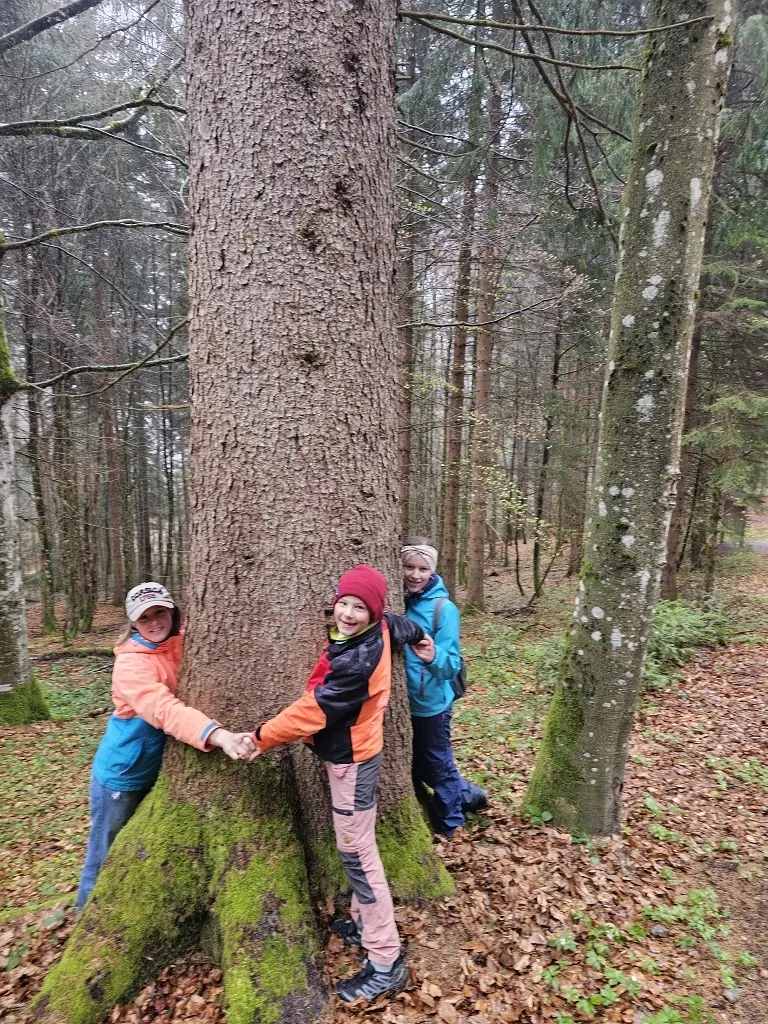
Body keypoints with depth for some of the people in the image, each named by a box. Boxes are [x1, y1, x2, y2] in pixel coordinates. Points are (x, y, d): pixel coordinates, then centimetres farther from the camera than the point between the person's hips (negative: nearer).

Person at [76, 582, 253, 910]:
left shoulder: (183, 643, -8)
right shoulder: (130, 663, -28)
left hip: (156, 770, 6)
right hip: (122, 775, -6)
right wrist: (217, 735, -57)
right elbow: (165, 710, -43)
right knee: (106, 858, 11)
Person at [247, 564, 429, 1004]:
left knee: (357, 853, 0)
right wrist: (421, 637, 41)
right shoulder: (381, 630, -5)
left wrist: (262, 737, -16)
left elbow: (314, 708, -27)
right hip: (356, 752, 10)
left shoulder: (357, 659, -31)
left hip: (351, 759, -10)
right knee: (359, 846, 22)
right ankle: (366, 923, 39)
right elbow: (403, 624, 18)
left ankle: (386, 964, 12)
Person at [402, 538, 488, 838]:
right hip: (404, 700, 6)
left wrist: (433, 657, -39)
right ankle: (467, 794, 46)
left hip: (431, 702, -6)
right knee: (417, 763, 22)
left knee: (437, 763, 14)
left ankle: (449, 826, 39)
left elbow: (453, 664, -19)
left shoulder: (443, 608, -19)